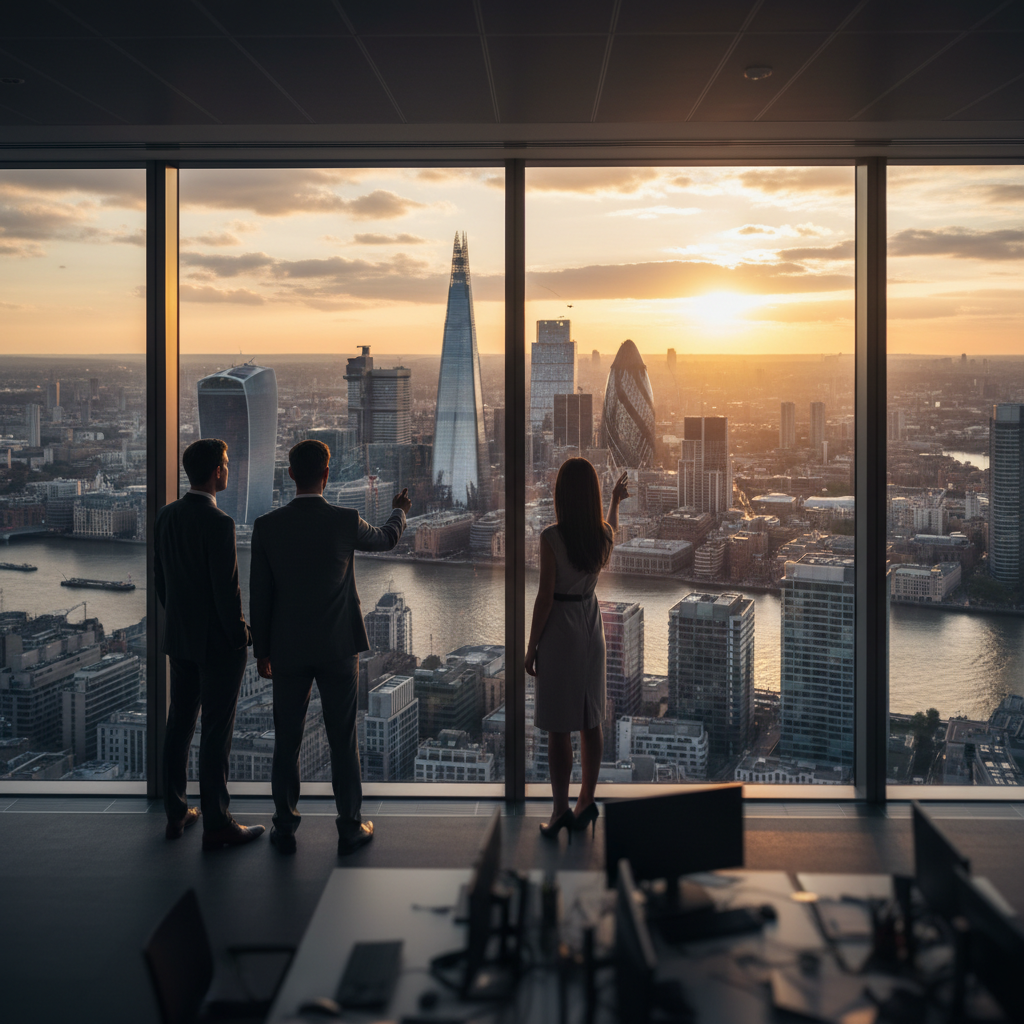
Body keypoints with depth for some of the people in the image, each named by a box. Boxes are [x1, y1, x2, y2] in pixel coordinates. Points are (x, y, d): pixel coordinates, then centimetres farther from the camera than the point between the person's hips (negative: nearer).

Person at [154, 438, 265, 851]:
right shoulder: (218, 523, -22)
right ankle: (216, 824, 6)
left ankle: (176, 813, 25)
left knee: (179, 724, 15)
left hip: (180, 636, 8)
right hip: (217, 642, -8)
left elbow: (160, 577, 11)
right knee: (216, 731, -1)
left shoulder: (166, 515, 3)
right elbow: (226, 589, -21)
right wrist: (241, 637, -9)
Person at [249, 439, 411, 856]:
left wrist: (261, 650, 9)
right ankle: (350, 828, 14)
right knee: (343, 740, 7)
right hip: (338, 648, -1)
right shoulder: (345, 521, -9)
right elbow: (387, 538, 13)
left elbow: (259, 595, -1)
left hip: (288, 650, 1)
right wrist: (400, 510, 35)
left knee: (286, 742, 9)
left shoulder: (267, 526, -6)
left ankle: (285, 829, 17)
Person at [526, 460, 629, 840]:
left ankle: (561, 810, 7)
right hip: (591, 628, 6)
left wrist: (532, 646, -6)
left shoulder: (551, 537, -19)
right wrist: (616, 500, 40)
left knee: (559, 728, 2)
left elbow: (545, 596, -16)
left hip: (559, 630, -5)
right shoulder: (604, 535, -3)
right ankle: (587, 801, 23)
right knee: (591, 722, 14)